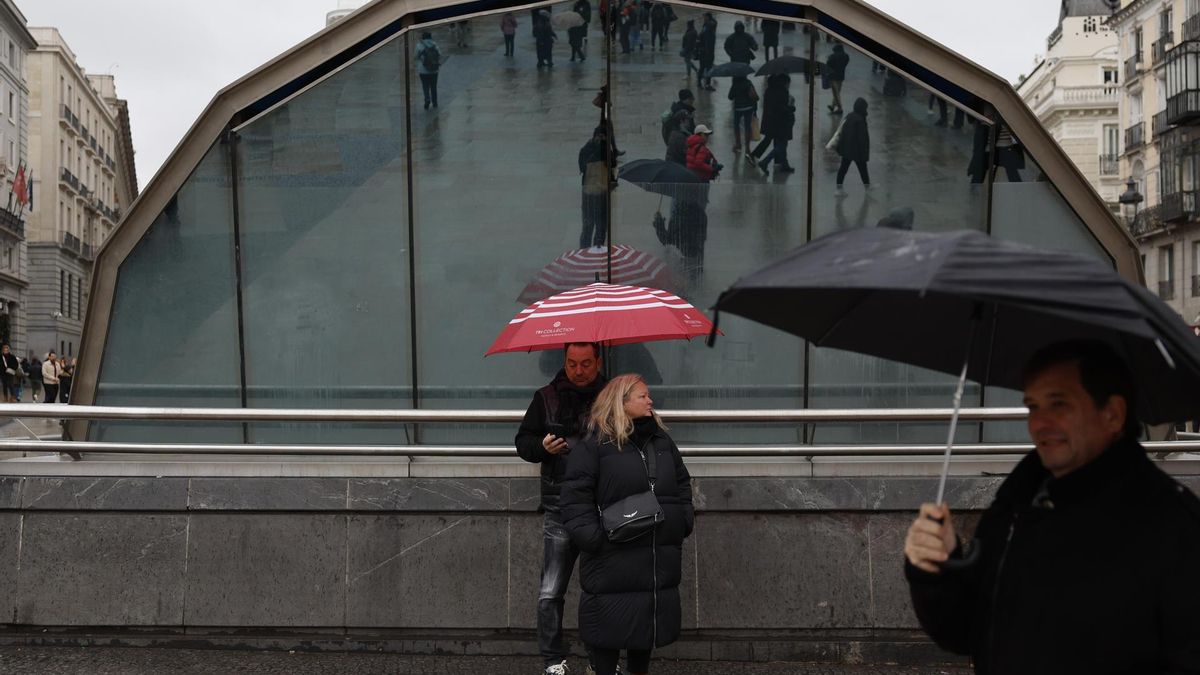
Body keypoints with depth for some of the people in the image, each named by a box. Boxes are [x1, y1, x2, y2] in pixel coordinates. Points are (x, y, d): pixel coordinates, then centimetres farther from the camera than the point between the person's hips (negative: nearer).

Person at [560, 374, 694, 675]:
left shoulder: (662, 440, 13)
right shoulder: (596, 443, -9)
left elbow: (682, 483, 21)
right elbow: (576, 496, -12)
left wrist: (685, 521, 9)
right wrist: (592, 537, -19)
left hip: (659, 557, 6)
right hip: (613, 557, -6)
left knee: (649, 621, 16)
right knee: (611, 623, 1)